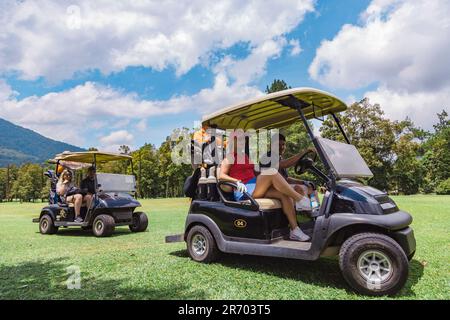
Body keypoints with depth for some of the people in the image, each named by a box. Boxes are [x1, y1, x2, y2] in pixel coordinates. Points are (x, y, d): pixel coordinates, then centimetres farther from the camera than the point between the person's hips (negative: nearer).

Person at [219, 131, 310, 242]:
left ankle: (294, 230, -18)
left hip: (256, 188, 8)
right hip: (243, 192, -8)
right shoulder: (230, 158, 3)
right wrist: (237, 181, -27)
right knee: (272, 172, -26)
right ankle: (300, 200, -23)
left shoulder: (246, 155, 26)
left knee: (284, 195, -16)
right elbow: (222, 176, -10)